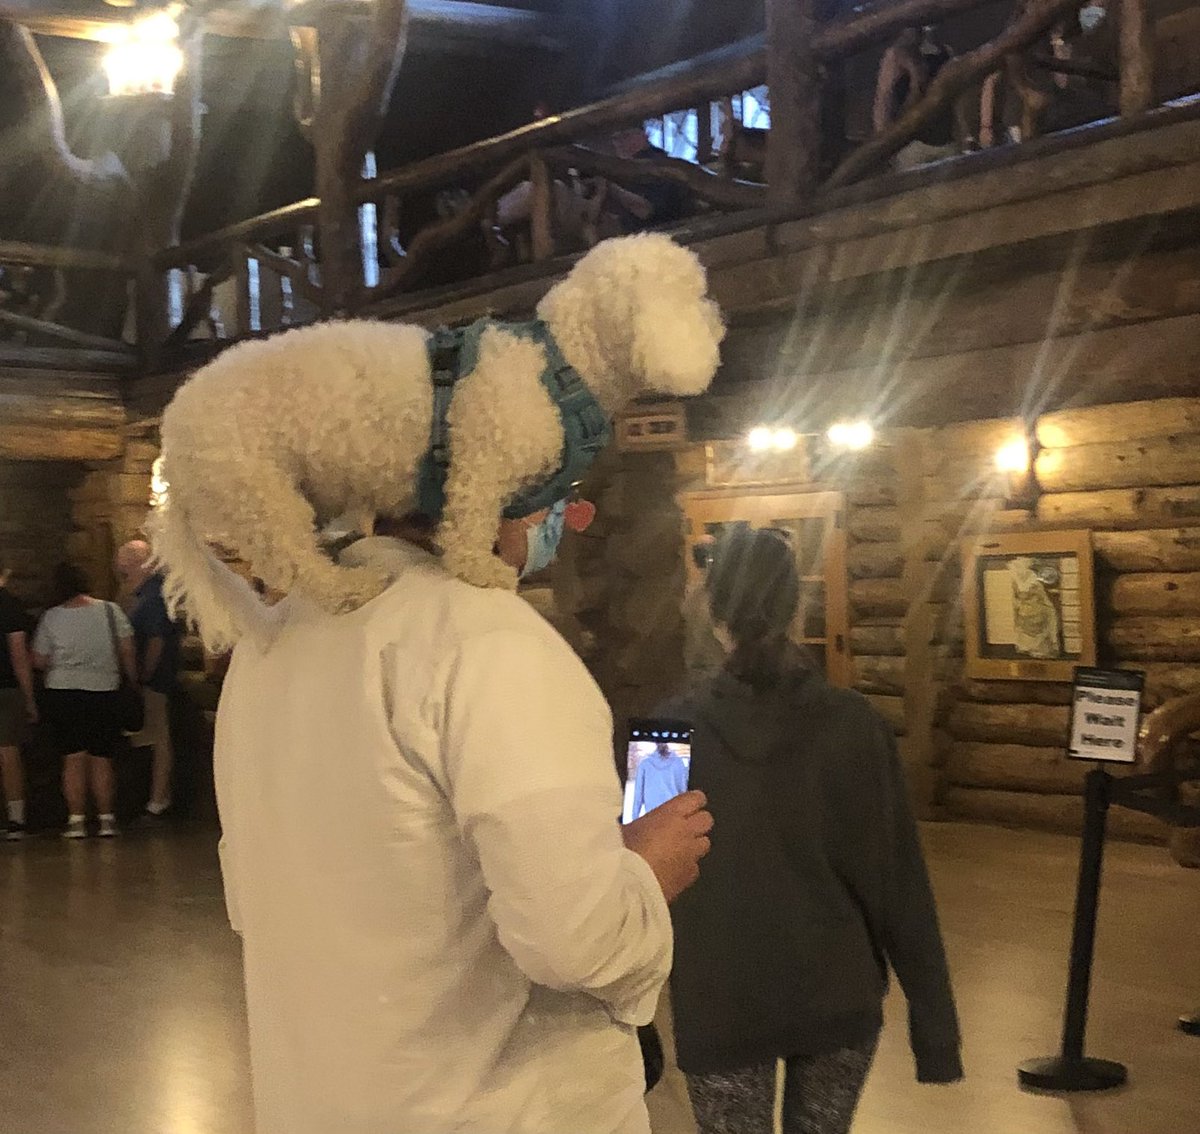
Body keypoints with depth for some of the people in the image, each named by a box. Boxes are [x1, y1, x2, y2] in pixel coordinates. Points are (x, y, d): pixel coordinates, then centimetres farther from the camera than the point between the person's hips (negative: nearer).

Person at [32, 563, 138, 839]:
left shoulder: (51, 617, -1)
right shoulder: (110, 610, -1)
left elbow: (39, 661, 2)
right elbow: (127, 651, -1)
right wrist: (133, 680, 12)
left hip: (62, 693, -1)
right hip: (103, 691, 1)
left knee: (73, 759, 4)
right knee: (101, 759, 9)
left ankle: (76, 819, 2)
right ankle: (106, 819, 9)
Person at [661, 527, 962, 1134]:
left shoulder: (674, 727, -7)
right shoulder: (853, 724, -8)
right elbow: (897, 884, -7)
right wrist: (933, 1023, -1)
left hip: (720, 1005, -1)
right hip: (836, 996, 1)